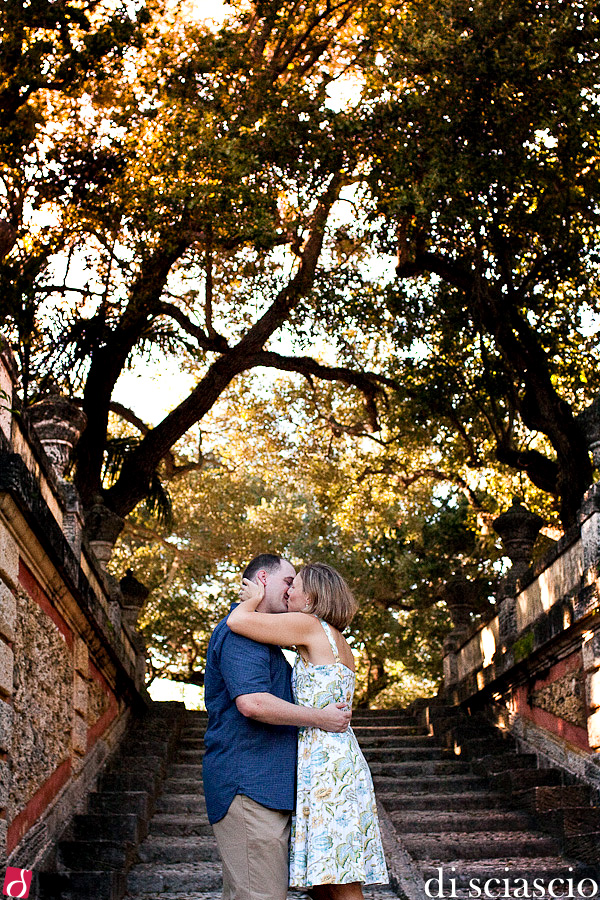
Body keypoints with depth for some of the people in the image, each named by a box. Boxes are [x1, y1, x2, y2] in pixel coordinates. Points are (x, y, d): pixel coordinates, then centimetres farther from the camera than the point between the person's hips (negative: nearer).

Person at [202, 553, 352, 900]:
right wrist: (321, 718, -15)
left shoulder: (264, 639, 25)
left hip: (269, 787, 11)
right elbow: (252, 702, -24)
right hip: (249, 786, -11)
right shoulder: (240, 631, -10)